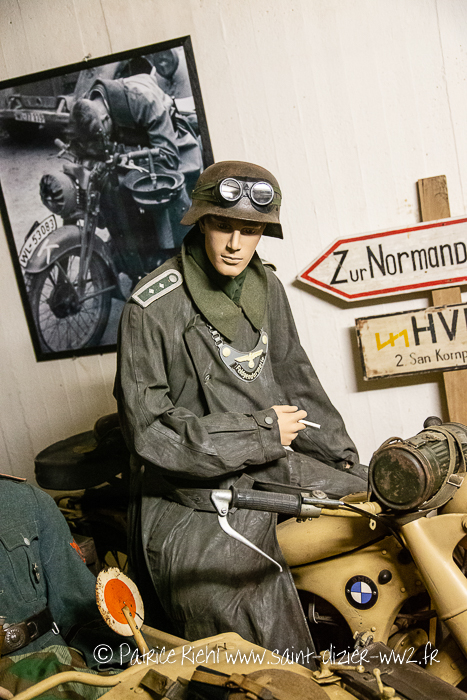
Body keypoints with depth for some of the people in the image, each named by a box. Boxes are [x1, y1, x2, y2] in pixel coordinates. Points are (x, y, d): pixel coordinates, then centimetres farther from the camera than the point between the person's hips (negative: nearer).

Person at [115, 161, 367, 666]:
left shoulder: (265, 287, 6)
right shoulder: (153, 306, -15)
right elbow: (148, 429, -16)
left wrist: (340, 452, 10)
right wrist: (261, 432, -14)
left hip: (276, 464, 7)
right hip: (198, 499, -7)